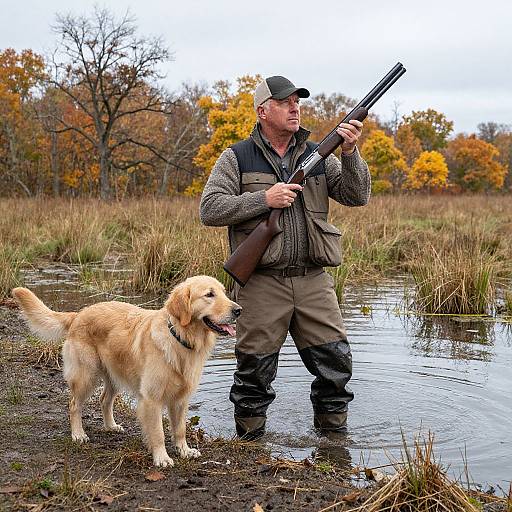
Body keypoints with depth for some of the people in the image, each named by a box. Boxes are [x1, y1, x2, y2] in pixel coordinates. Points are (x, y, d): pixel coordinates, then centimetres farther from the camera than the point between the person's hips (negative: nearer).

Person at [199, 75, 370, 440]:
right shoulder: (237, 158, 3)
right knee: (255, 369, 5)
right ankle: (251, 444, 23)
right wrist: (264, 198, -14)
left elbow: (357, 197, 4)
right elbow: (210, 209, -6)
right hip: (261, 283, -3)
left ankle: (333, 431, 24)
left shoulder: (318, 156, 13)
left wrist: (350, 153, -12)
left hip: (313, 281, 3)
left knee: (336, 361, 4)